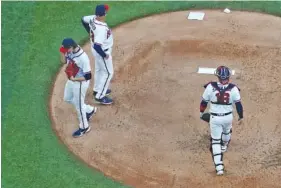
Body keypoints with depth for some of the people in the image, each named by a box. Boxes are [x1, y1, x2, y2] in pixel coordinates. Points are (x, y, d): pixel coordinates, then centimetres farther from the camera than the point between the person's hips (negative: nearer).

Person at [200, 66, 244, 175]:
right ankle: (224, 147, 64)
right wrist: (240, 117, 8)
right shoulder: (233, 89, -14)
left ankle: (219, 167, -5)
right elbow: (238, 104, -7)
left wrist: (201, 112, 14)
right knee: (227, 132, 34)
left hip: (215, 118, -2)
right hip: (228, 117, 2)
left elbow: (204, 101, -4)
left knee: (215, 141, 5)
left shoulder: (211, 87, -16)